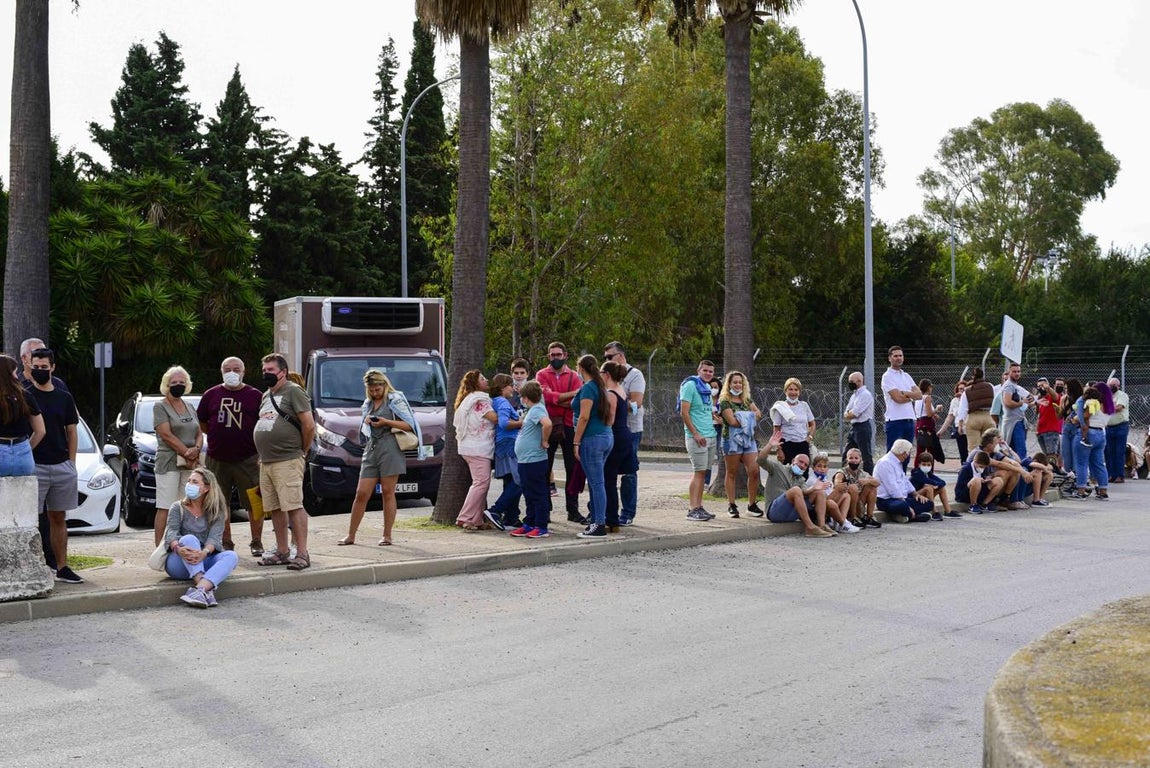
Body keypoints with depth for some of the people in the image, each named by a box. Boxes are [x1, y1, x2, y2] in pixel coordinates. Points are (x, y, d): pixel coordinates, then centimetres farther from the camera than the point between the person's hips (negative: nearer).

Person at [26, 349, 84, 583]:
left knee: (59, 518, 10)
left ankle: (62, 567, 16)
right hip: (35, 466, -4)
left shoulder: (64, 398, 10)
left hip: (63, 467, 4)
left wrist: (72, 463, 6)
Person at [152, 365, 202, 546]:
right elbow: (167, 435, -10)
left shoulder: (189, 407, 19)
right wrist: (186, 453, -13)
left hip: (190, 464, 6)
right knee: (165, 509, -8)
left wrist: (196, 450, -6)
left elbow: (199, 434, 15)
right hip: (169, 463, -6)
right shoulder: (160, 406, 1)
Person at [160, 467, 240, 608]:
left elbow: (215, 537, -7)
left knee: (231, 556, -26)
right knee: (189, 539, -32)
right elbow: (171, 533, -9)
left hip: (203, 562, 2)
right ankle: (206, 590, -51)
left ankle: (200, 588, -52)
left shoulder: (216, 512, 10)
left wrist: (205, 552, -32)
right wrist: (178, 549, -33)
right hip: (178, 563, -2)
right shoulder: (178, 508, 8)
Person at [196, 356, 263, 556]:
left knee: (254, 503, 0)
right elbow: (201, 425, 16)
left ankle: (257, 543, 12)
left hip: (247, 459, -2)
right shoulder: (211, 395, 8)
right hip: (216, 459, 2)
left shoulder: (255, 395, 3)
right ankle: (225, 543, 20)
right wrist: (218, 435, 4)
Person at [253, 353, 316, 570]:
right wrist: (263, 455, 18)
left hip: (287, 461, -9)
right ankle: (282, 552, 18)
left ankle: (302, 554, -10)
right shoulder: (266, 396, 21)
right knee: (274, 509, 11)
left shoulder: (293, 391, -6)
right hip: (266, 462, 9)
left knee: (294, 507, -11)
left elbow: (309, 425, -11)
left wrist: (302, 451, -4)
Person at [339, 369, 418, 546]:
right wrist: (366, 422, 6)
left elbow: (409, 425, -4)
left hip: (390, 448, -5)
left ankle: (387, 536, 4)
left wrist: (386, 422, -14)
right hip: (371, 449, 6)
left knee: (388, 492, -3)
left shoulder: (395, 399, 2)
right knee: (361, 493, 1)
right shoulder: (368, 404, 21)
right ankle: (350, 536, 6)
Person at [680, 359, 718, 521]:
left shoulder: (707, 388, 16)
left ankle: (699, 507, 12)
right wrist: (695, 434, -17)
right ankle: (693, 510, -9)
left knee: (703, 473, 8)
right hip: (696, 437, -8)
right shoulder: (690, 385, -9)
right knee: (698, 472, -10)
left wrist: (715, 419, 13)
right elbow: (684, 412, -14)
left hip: (710, 436, 8)